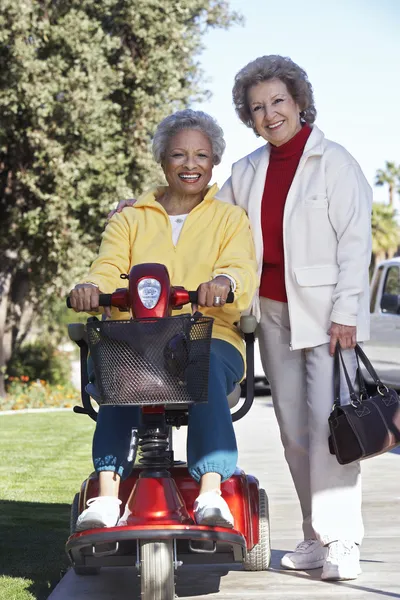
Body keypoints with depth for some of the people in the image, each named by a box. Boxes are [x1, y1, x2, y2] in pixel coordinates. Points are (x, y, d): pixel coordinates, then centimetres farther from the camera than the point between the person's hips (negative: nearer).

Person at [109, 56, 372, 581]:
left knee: (327, 419, -13)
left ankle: (341, 541, -9)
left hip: (324, 312, -6)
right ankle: (316, 535, 12)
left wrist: (345, 312, -13)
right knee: (292, 424, 5)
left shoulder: (333, 161, -2)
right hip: (272, 311, 6)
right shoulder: (248, 171, 15)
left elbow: (354, 241, -7)